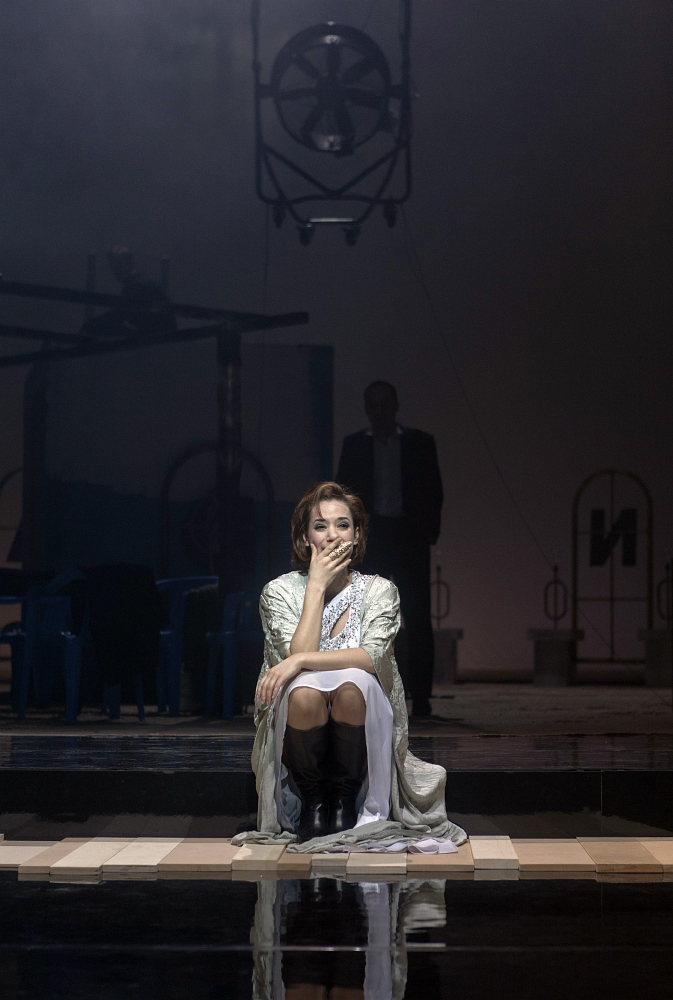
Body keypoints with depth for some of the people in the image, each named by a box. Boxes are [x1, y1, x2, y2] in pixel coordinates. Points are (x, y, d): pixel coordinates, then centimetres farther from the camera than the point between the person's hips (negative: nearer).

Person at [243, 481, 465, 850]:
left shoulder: (379, 590, 1)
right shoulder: (280, 592, 0)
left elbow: (373, 656, -17)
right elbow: (297, 654, -16)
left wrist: (301, 661, -25)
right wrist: (317, 586, -13)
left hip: (365, 733, 0)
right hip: (298, 738, 0)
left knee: (351, 684, -32)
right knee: (304, 691, -33)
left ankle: (345, 798, -14)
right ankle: (311, 802, -12)